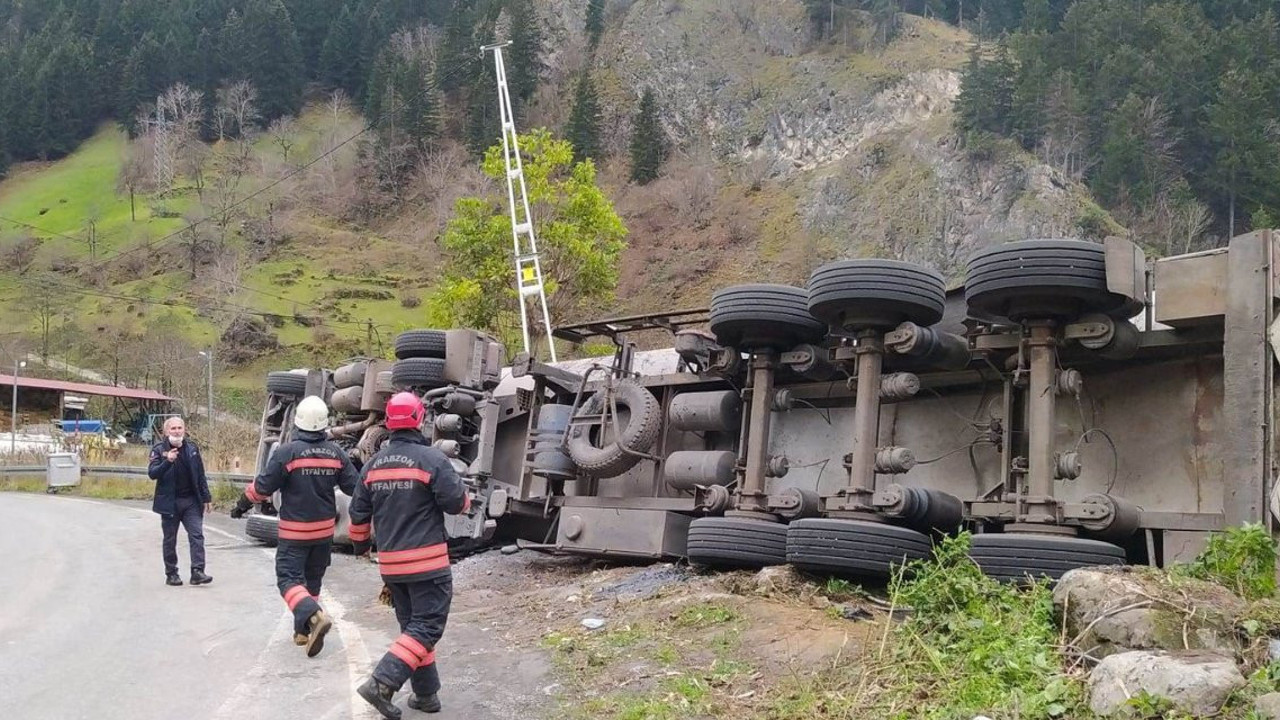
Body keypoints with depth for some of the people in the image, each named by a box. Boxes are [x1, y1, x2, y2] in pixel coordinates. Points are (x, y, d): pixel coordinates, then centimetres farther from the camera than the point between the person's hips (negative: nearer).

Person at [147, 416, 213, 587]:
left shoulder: (192, 448, 7)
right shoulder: (159, 450, -1)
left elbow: (200, 475, 11)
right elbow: (152, 473, -13)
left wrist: (206, 498, 8)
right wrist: (167, 462, -29)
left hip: (191, 501, 2)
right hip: (170, 502, -2)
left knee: (197, 535, -8)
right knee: (170, 540, 7)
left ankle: (197, 571, -10)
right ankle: (171, 574, 17)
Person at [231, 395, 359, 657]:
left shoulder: (287, 452, -15)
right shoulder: (336, 453, -1)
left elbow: (262, 487, -9)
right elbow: (355, 486, 4)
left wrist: (242, 505, 8)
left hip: (294, 531, -5)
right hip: (324, 529, 5)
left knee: (289, 579, -3)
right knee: (312, 579, 17)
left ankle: (314, 617, -26)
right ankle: (303, 631, 24)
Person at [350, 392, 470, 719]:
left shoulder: (373, 464, 7)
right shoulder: (432, 459, -13)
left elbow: (359, 512, 13)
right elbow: (456, 503, -13)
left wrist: (359, 543, 30)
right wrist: (464, 495, 11)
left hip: (390, 562, 7)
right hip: (427, 561, -6)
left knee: (411, 625, 16)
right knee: (427, 626, -2)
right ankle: (382, 682, -15)